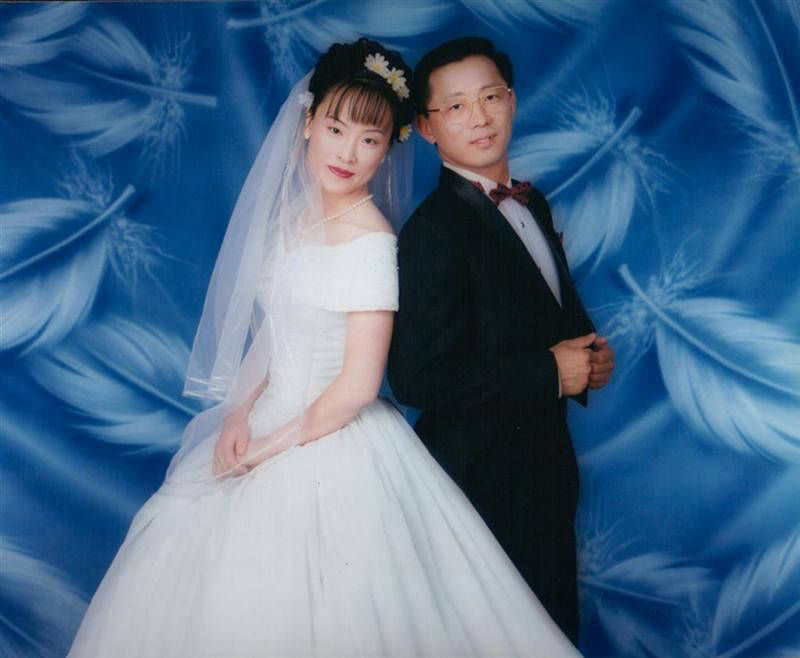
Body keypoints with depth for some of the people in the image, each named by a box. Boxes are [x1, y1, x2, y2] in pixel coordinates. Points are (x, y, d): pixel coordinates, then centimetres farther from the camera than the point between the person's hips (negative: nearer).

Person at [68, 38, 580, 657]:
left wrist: (272, 446, -11)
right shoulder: (293, 214, 3)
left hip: (332, 443, -8)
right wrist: (240, 412, -2)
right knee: (220, 599, 18)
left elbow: (357, 387, -21)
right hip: (268, 419, 8)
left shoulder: (371, 241, -20)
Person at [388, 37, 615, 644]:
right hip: (485, 478, -8)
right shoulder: (434, 230, -21)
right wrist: (551, 372, -22)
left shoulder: (531, 202, 6)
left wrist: (589, 352, -3)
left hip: (545, 463, 8)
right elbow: (417, 378, -27)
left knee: (557, 626, 23)